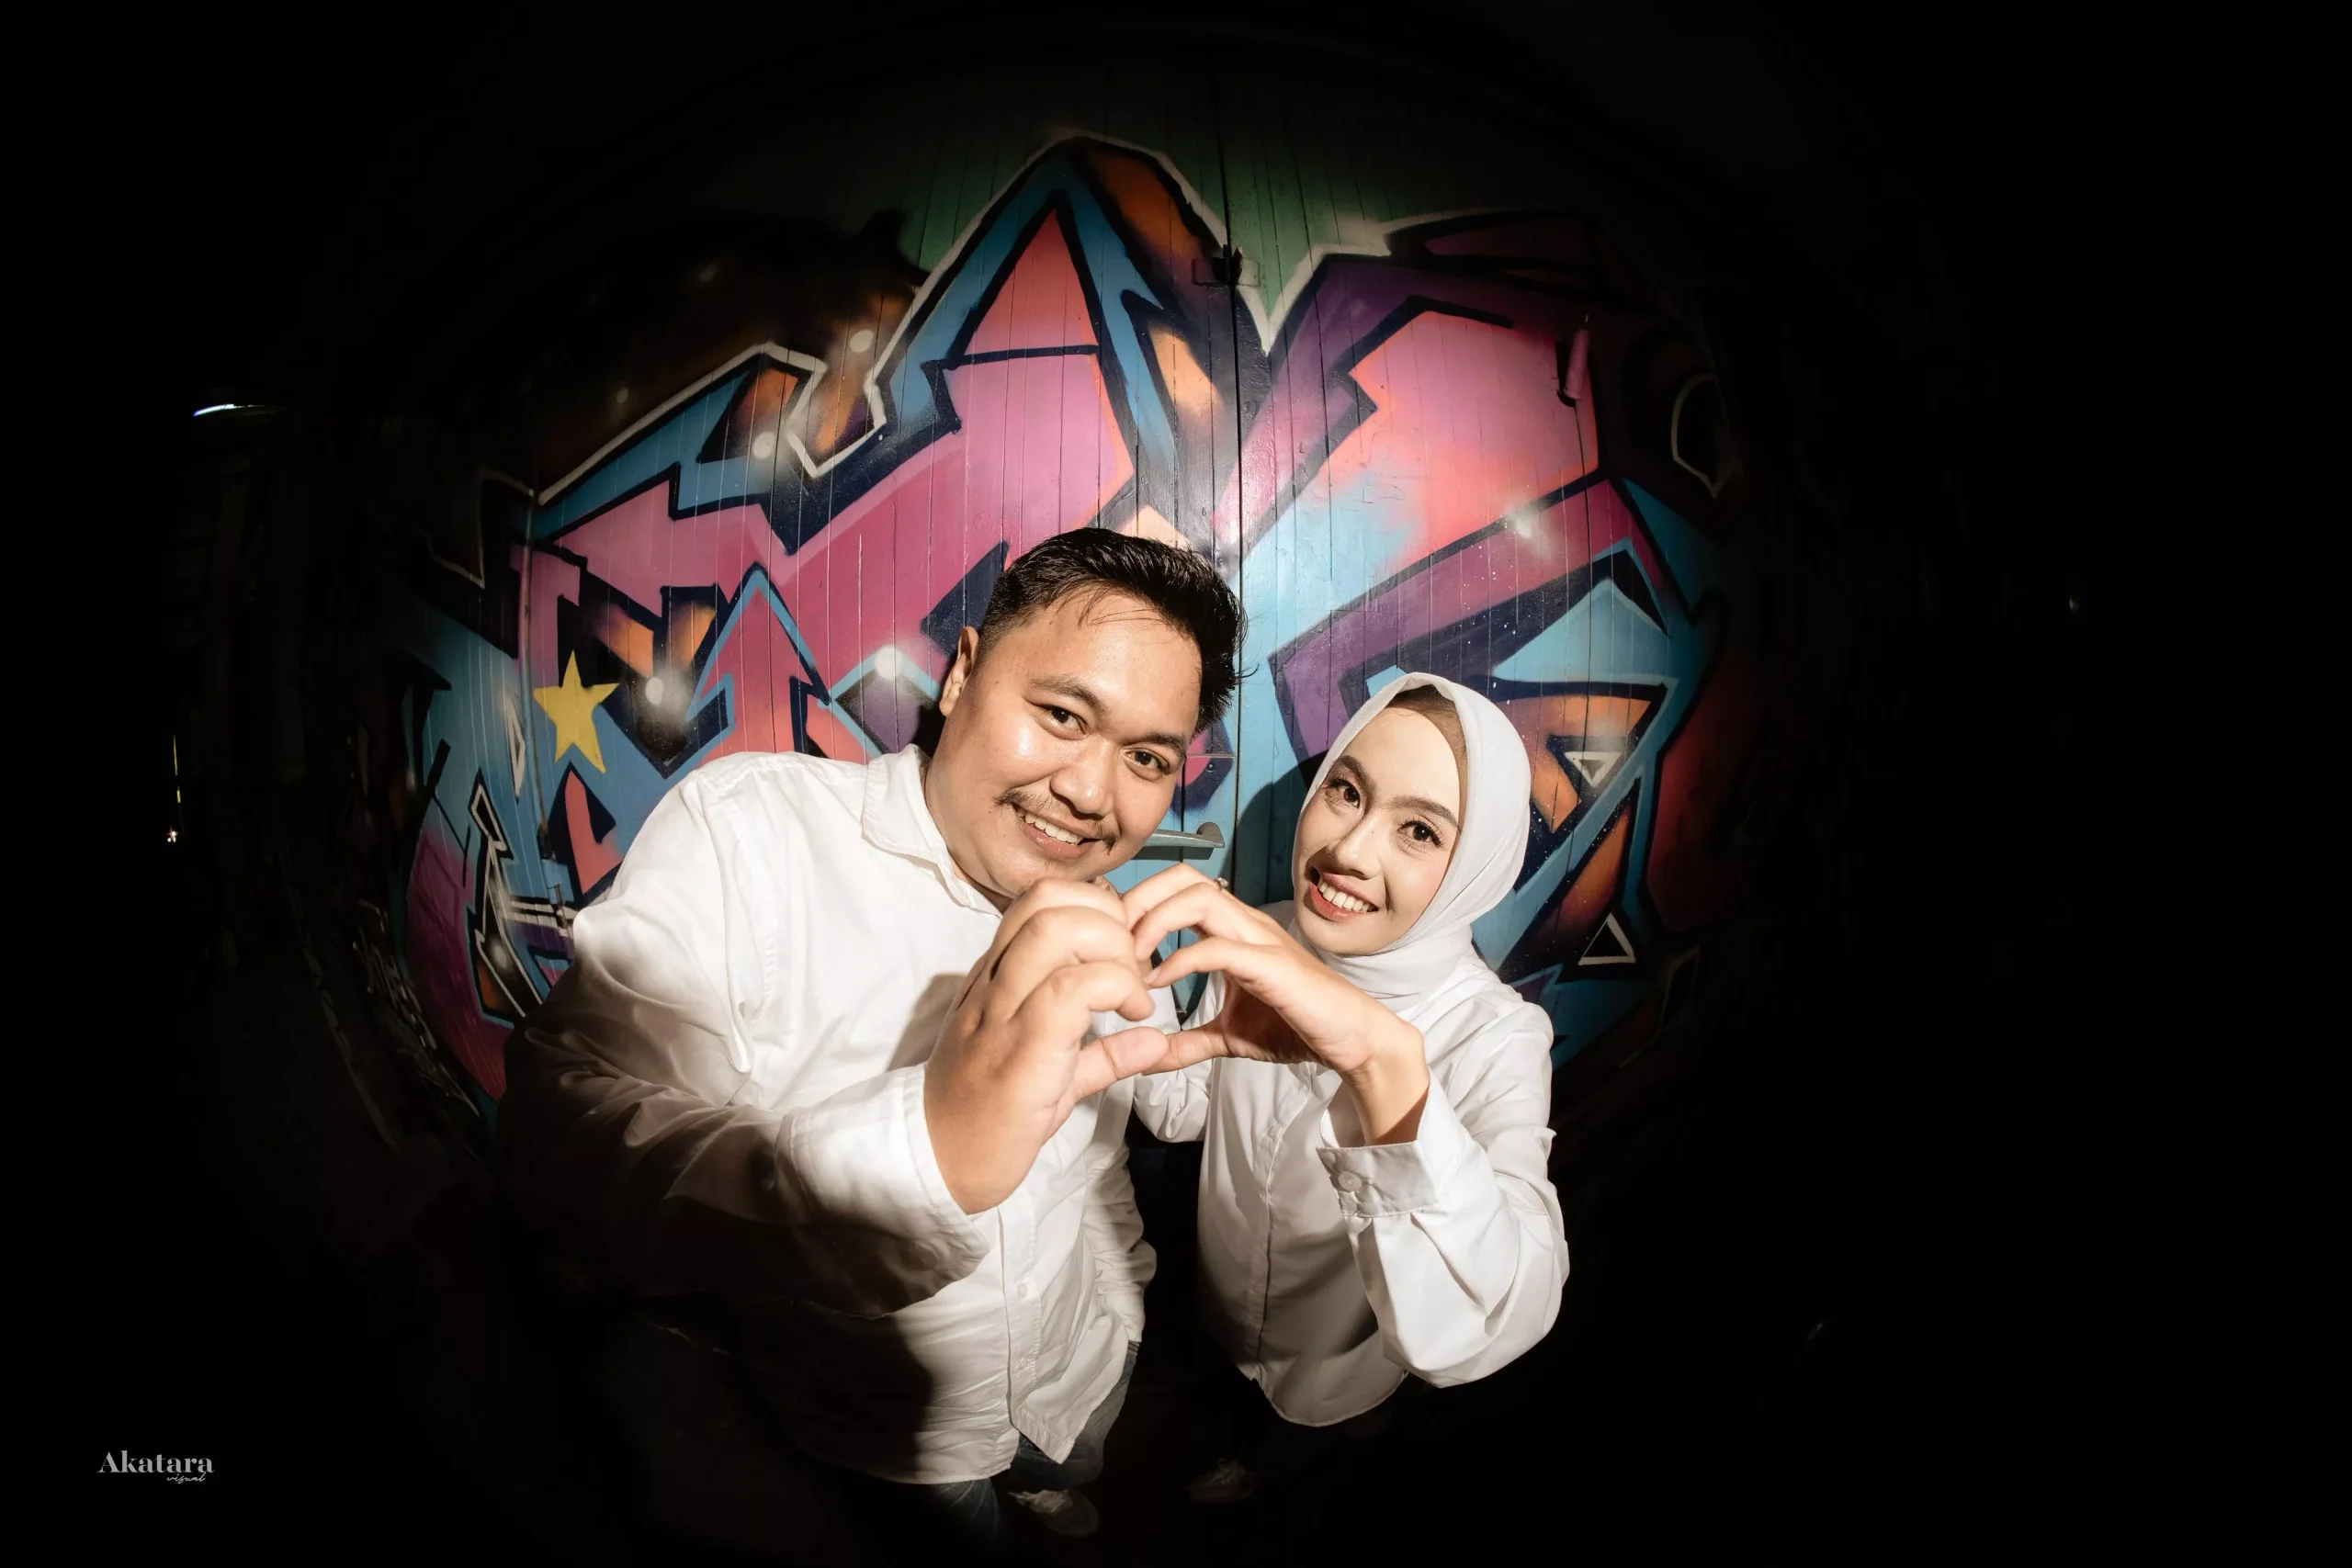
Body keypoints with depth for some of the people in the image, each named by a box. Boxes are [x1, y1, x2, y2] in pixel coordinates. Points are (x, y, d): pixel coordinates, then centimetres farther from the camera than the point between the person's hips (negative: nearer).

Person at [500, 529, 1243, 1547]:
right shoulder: (744, 830, -27)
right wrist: (925, 1156, -55)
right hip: (869, 1451, -4)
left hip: (1081, 1387, 5)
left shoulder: (1103, 930, -9)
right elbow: (559, 1141, -40)